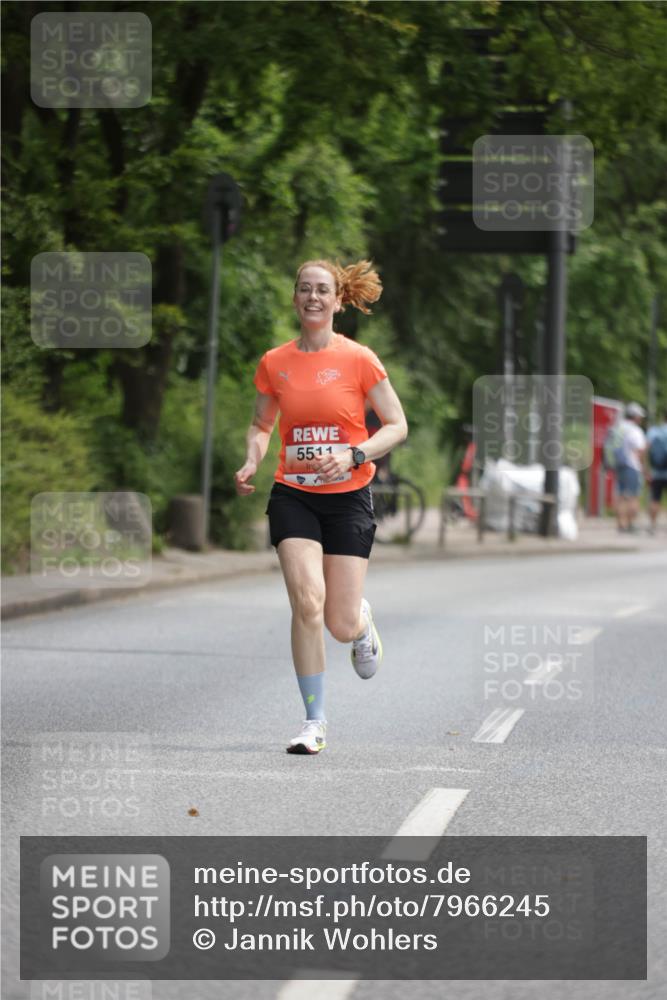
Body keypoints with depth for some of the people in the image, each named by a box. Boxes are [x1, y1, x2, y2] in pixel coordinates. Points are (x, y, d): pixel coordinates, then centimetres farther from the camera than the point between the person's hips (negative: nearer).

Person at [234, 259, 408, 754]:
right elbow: (261, 425, 17)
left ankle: (362, 620, 37)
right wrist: (251, 463, -3)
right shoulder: (275, 363, 3)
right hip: (293, 495, 1)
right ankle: (315, 722, -7)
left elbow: (397, 426, -3)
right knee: (307, 602, -18)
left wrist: (353, 455, -19)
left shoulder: (359, 360, -6)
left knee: (342, 626, -3)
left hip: (348, 496, -1)